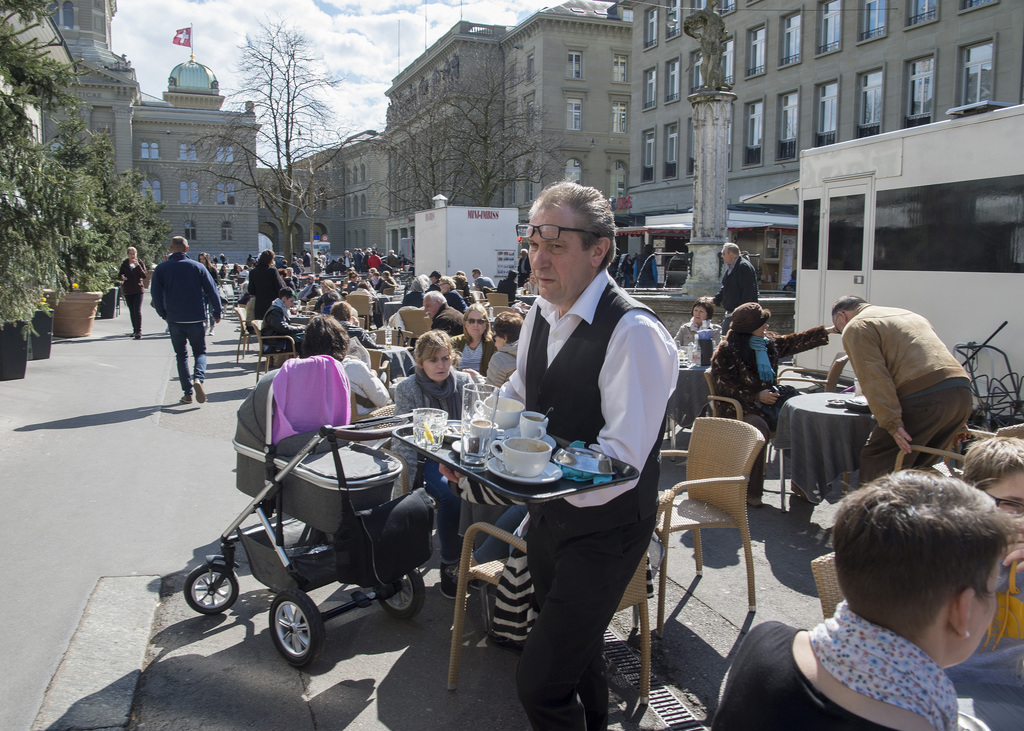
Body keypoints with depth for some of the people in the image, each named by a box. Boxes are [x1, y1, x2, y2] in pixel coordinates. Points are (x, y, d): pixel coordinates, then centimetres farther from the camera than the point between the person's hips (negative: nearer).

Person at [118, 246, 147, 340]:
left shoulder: (140, 263, 2)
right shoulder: (124, 264, 8)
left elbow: (144, 276, -7)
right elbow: (119, 276, 9)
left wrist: (137, 265, -18)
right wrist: (122, 277, -14)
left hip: (138, 290, -3)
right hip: (127, 290, 3)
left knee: (137, 310, -13)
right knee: (132, 311, 10)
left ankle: (139, 331, -16)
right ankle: (135, 330, 22)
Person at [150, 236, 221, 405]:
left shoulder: (161, 268, 1)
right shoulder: (198, 267, -1)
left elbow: (156, 294, 1)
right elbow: (212, 291, 0)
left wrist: (163, 314, 14)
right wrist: (217, 313, 11)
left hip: (174, 319, 1)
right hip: (196, 319, -1)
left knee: (181, 355, 12)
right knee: (200, 352, 11)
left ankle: (187, 393, 7)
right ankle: (198, 378, -19)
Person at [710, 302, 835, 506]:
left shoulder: (768, 342, 12)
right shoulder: (726, 351, -9)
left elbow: (794, 342, 26)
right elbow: (725, 386, -13)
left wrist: (826, 331, 27)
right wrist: (756, 397, -19)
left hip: (766, 403, 7)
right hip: (739, 408, -7)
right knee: (759, 428, -35)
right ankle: (751, 491, -26)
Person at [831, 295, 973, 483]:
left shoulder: (856, 328, 6)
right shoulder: (907, 314, 33)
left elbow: (874, 379, -8)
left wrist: (892, 424, -12)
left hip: (924, 398, -9)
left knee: (874, 462, 1)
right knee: (920, 466, 20)